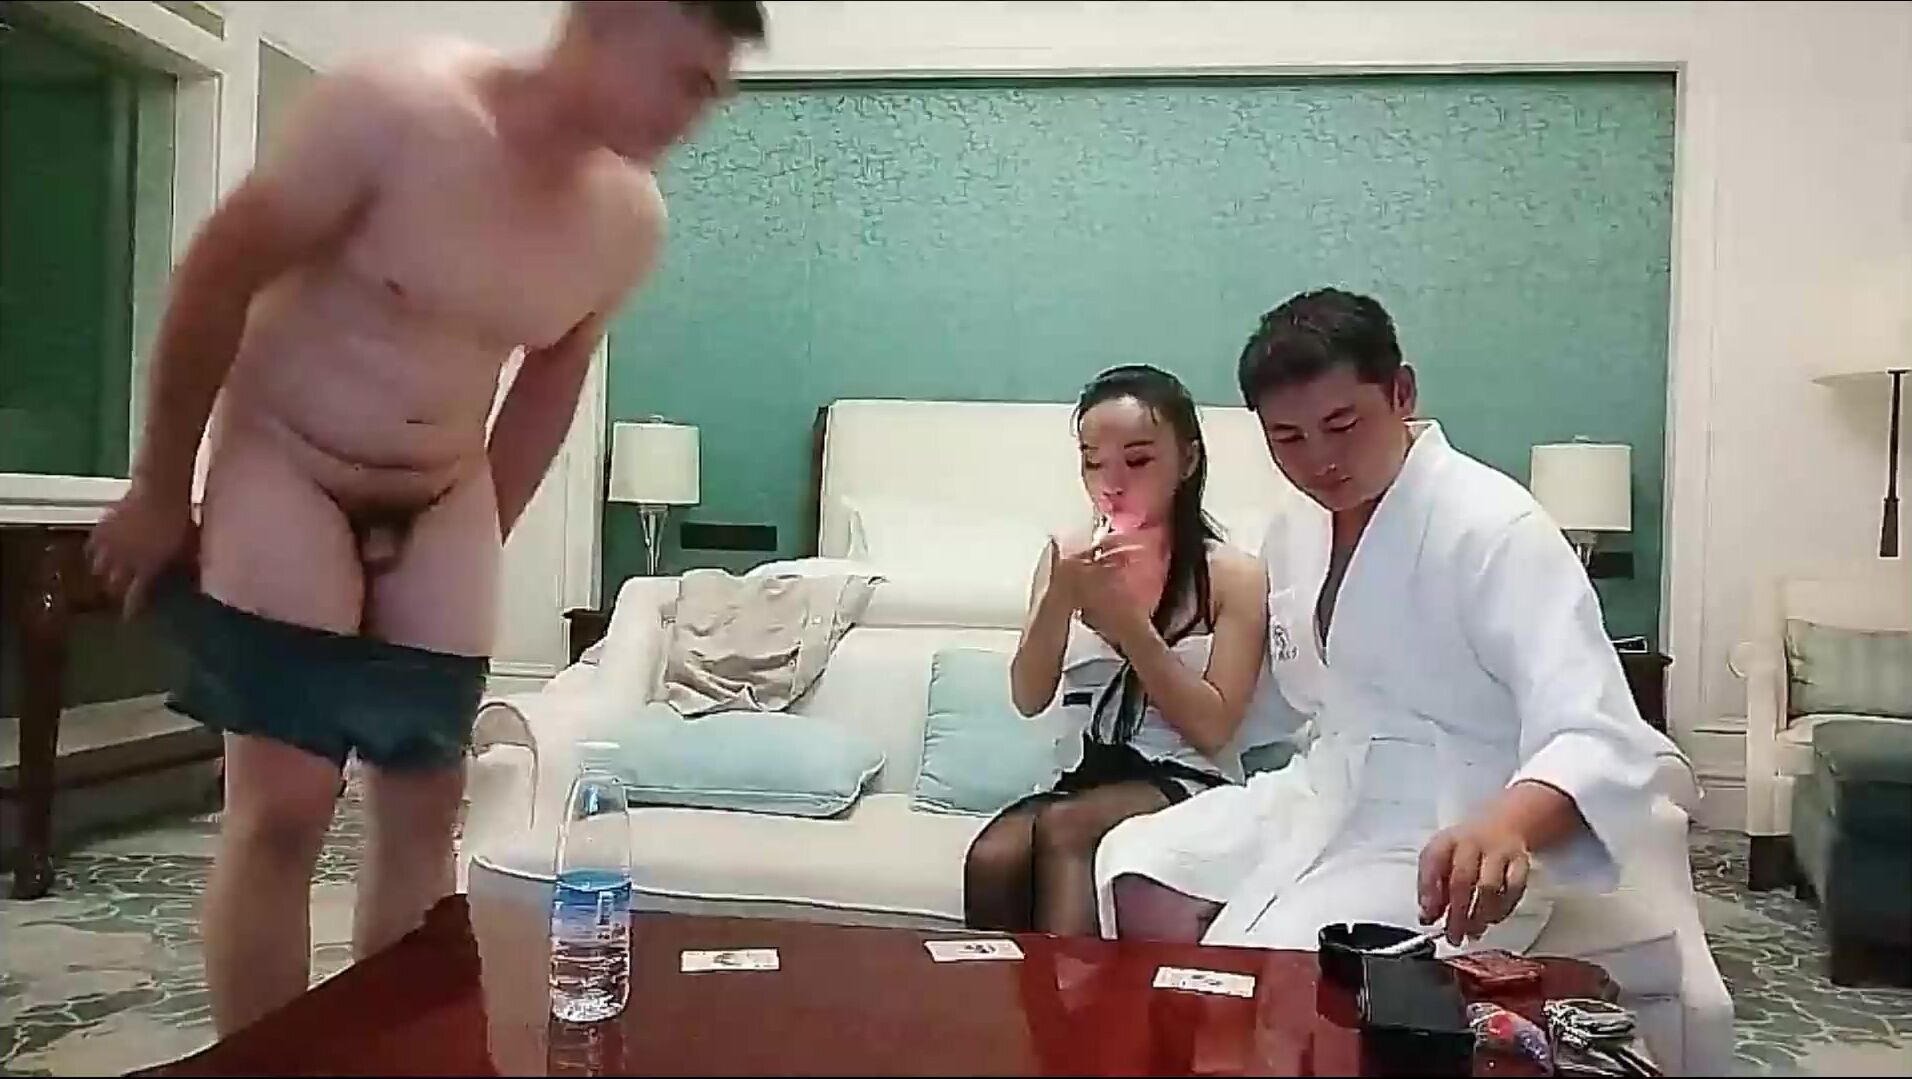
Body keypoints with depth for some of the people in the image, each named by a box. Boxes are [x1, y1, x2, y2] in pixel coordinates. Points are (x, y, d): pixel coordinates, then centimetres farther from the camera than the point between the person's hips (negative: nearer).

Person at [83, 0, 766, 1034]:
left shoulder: (630, 220, -7)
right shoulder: (397, 106, -23)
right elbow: (217, 276, -15)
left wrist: (485, 534, 10)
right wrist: (161, 488, -8)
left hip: (442, 509, 5)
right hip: (286, 474, -4)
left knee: (423, 806, 6)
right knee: (282, 807, -8)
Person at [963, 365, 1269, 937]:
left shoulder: (1233, 575, -3)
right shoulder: (1068, 558, 8)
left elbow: (1211, 728, -9)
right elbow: (1029, 699, 0)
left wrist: (1125, 618, -17)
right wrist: (1061, 599, -17)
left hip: (1189, 784, -3)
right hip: (1085, 776, 3)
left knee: (1063, 828, -33)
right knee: (991, 860, -29)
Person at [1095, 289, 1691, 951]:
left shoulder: (1496, 529, -19)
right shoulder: (1292, 535, 7)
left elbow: (1596, 736, -29)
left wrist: (1505, 825, -49)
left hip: (1450, 835, -7)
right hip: (1328, 794, 7)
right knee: (1139, 874, -10)